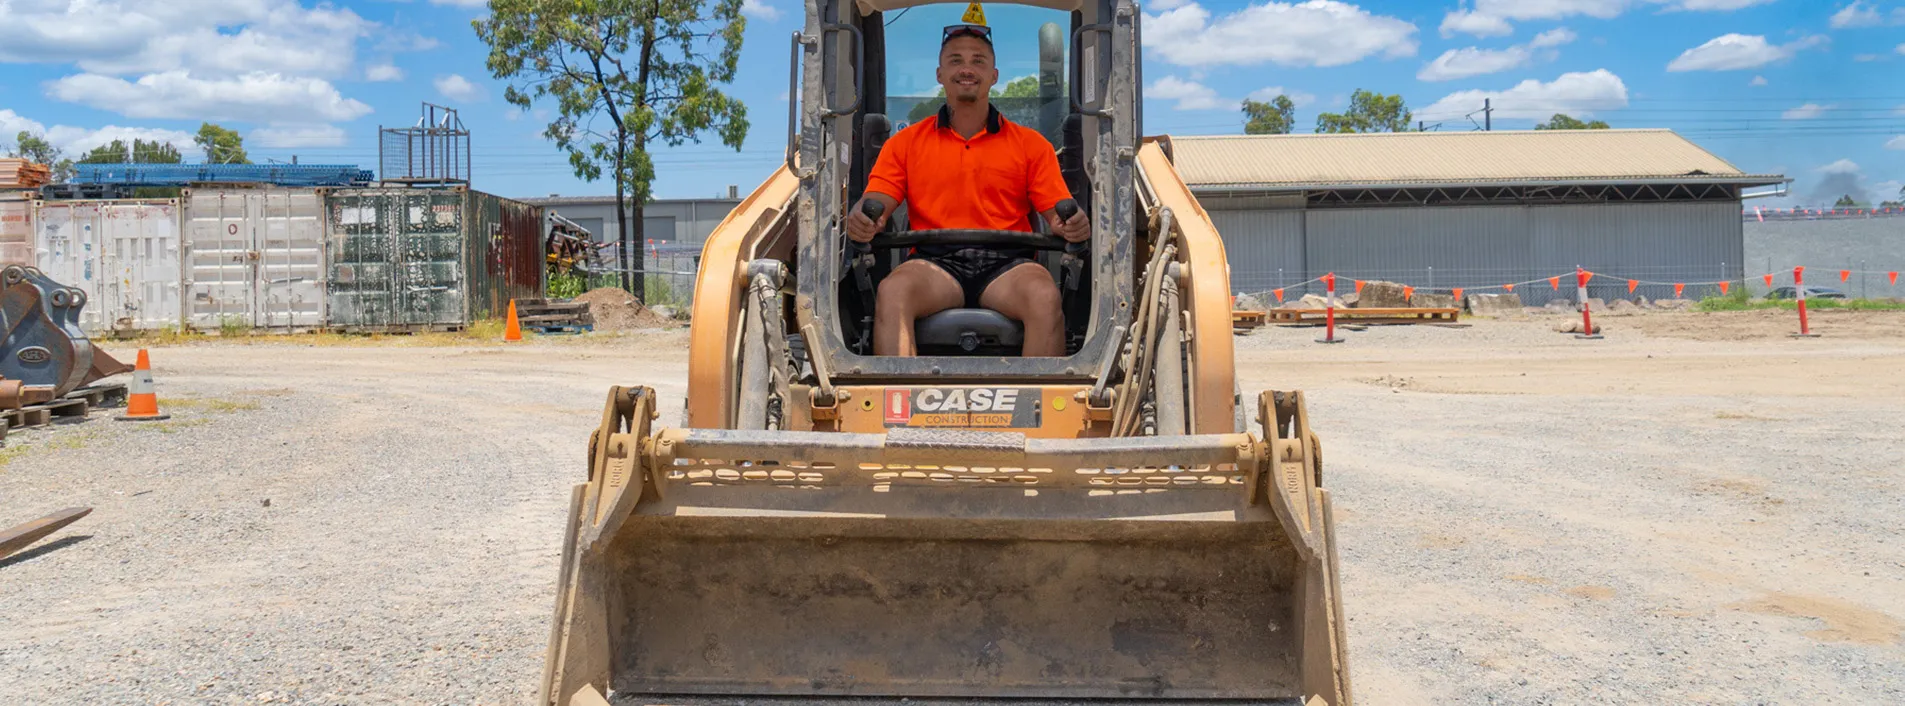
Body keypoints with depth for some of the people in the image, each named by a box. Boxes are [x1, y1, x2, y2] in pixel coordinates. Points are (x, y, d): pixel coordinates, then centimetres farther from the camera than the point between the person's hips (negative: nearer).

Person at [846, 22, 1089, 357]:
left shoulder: (1031, 144, 19)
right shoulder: (905, 143, 19)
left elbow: (1057, 213, 12)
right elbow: (875, 203, 10)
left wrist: (1072, 225, -13)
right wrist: (860, 220, -16)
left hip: (1006, 263, 0)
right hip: (935, 261, 0)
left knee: (1045, 296, -34)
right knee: (891, 292, -34)